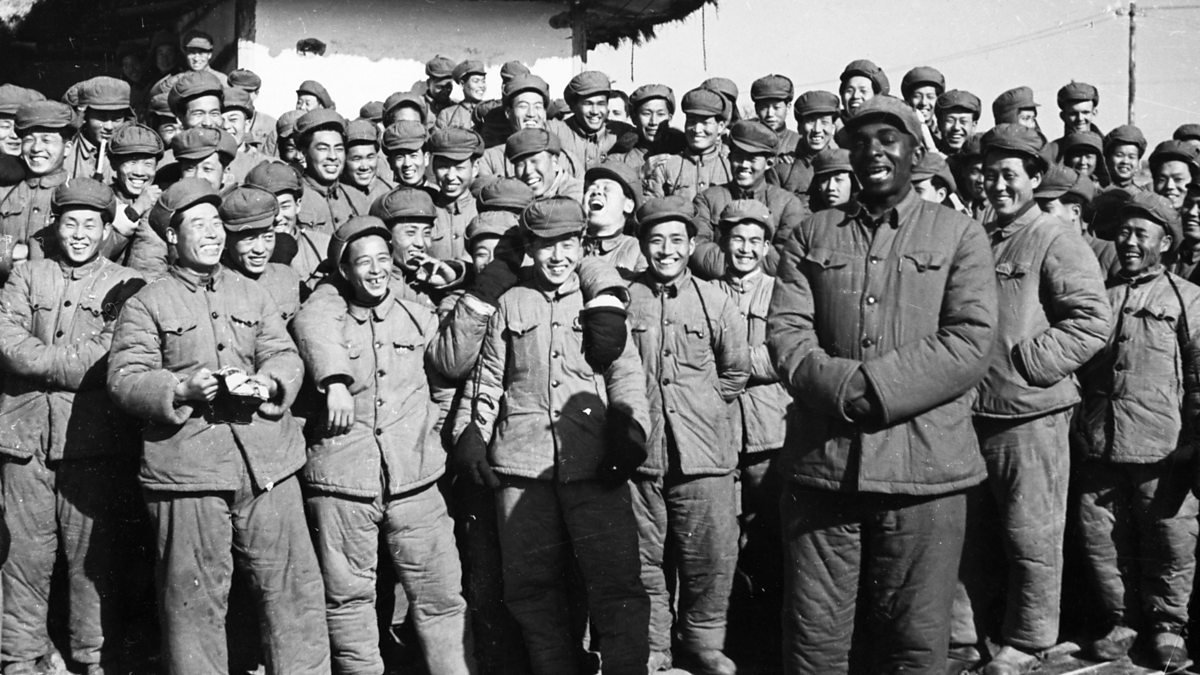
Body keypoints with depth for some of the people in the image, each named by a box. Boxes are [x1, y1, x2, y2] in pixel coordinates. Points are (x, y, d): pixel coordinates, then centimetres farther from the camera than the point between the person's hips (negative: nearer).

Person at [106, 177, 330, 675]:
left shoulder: (252, 295, 17)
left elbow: (286, 357, 10)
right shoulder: (146, 305, 5)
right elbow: (125, 378, -2)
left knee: (292, 586, 3)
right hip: (186, 466, -3)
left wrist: (268, 383, -12)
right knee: (194, 597, 3)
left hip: (267, 464, 3)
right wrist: (182, 390, -18)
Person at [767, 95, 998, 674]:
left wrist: (873, 389, -16)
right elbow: (784, 330, 1)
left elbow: (971, 341, -5)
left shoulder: (960, 235, 7)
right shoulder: (811, 236, 13)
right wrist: (841, 389, -17)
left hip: (924, 468, -1)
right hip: (820, 463, 2)